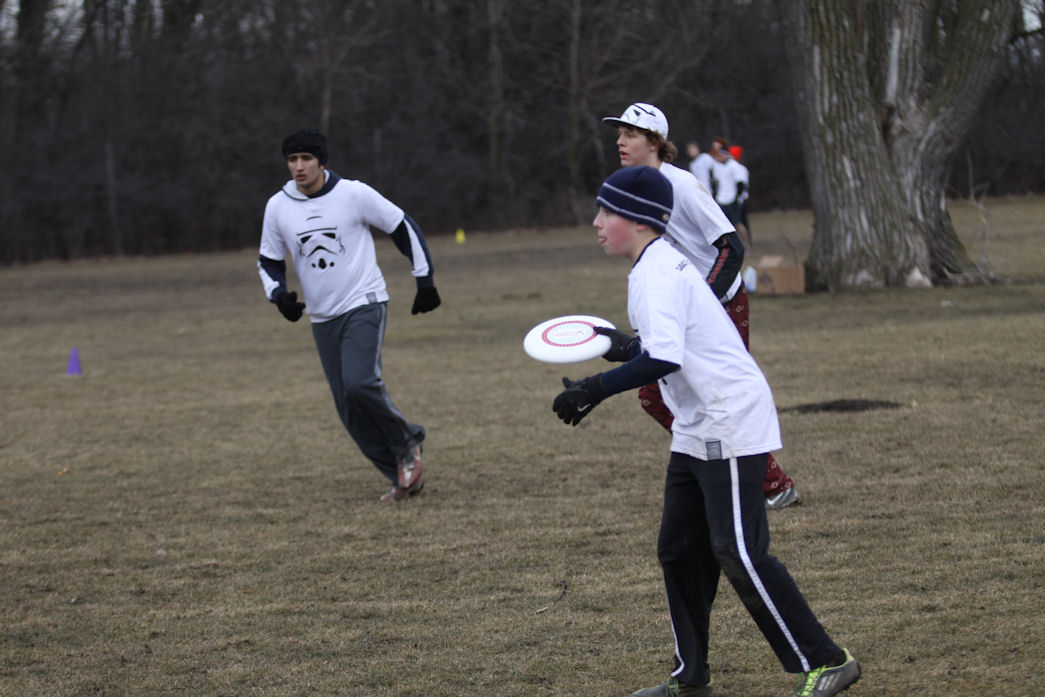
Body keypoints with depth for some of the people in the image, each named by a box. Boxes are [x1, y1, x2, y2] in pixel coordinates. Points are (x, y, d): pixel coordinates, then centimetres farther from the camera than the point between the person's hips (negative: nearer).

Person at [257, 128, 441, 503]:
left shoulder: (354, 194, -9)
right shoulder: (278, 207, 1)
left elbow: (404, 228, 0)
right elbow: (269, 261, 12)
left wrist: (425, 281, -1)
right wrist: (279, 294, -8)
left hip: (364, 304, -5)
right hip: (323, 317, 5)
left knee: (360, 382, -25)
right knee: (349, 408, 0)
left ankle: (406, 442, 1)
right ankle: (403, 476, 12)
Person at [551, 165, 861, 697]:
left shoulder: (656, 275, -18)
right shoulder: (662, 264, 13)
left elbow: (664, 358, -33)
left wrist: (594, 390, -31)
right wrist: (627, 345, 29)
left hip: (730, 425, -11)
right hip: (696, 432, 11)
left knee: (739, 554, -12)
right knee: (678, 549, 13)